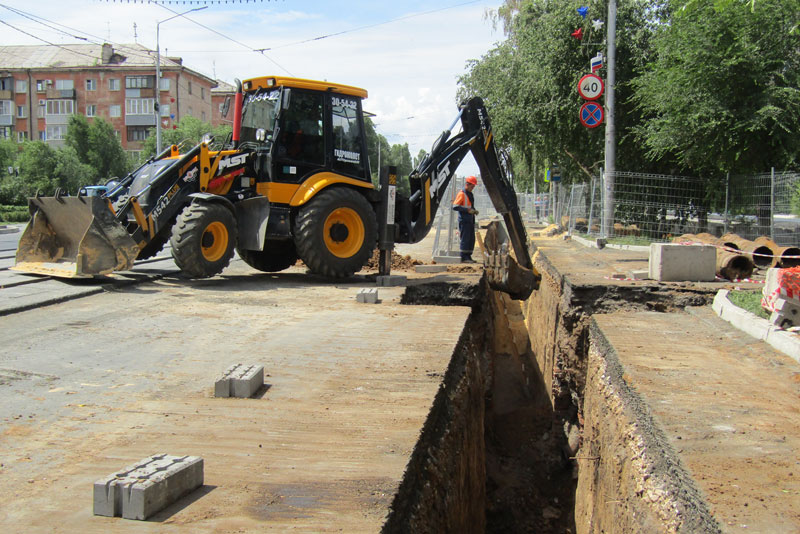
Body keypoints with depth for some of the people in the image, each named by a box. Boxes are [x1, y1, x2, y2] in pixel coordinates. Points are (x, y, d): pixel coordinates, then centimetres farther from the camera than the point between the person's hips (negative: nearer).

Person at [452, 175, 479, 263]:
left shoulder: (471, 195, 18)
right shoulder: (461, 194, -10)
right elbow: (455, 206, -17)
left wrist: (474, 211, 7)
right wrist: (468, 210, -21)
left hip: (470, 220, 9)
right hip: (464, 220, -9)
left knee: (471, 239, 10)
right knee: (465, 239, -7)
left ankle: (468, 256, 17)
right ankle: (463, 258, -4)